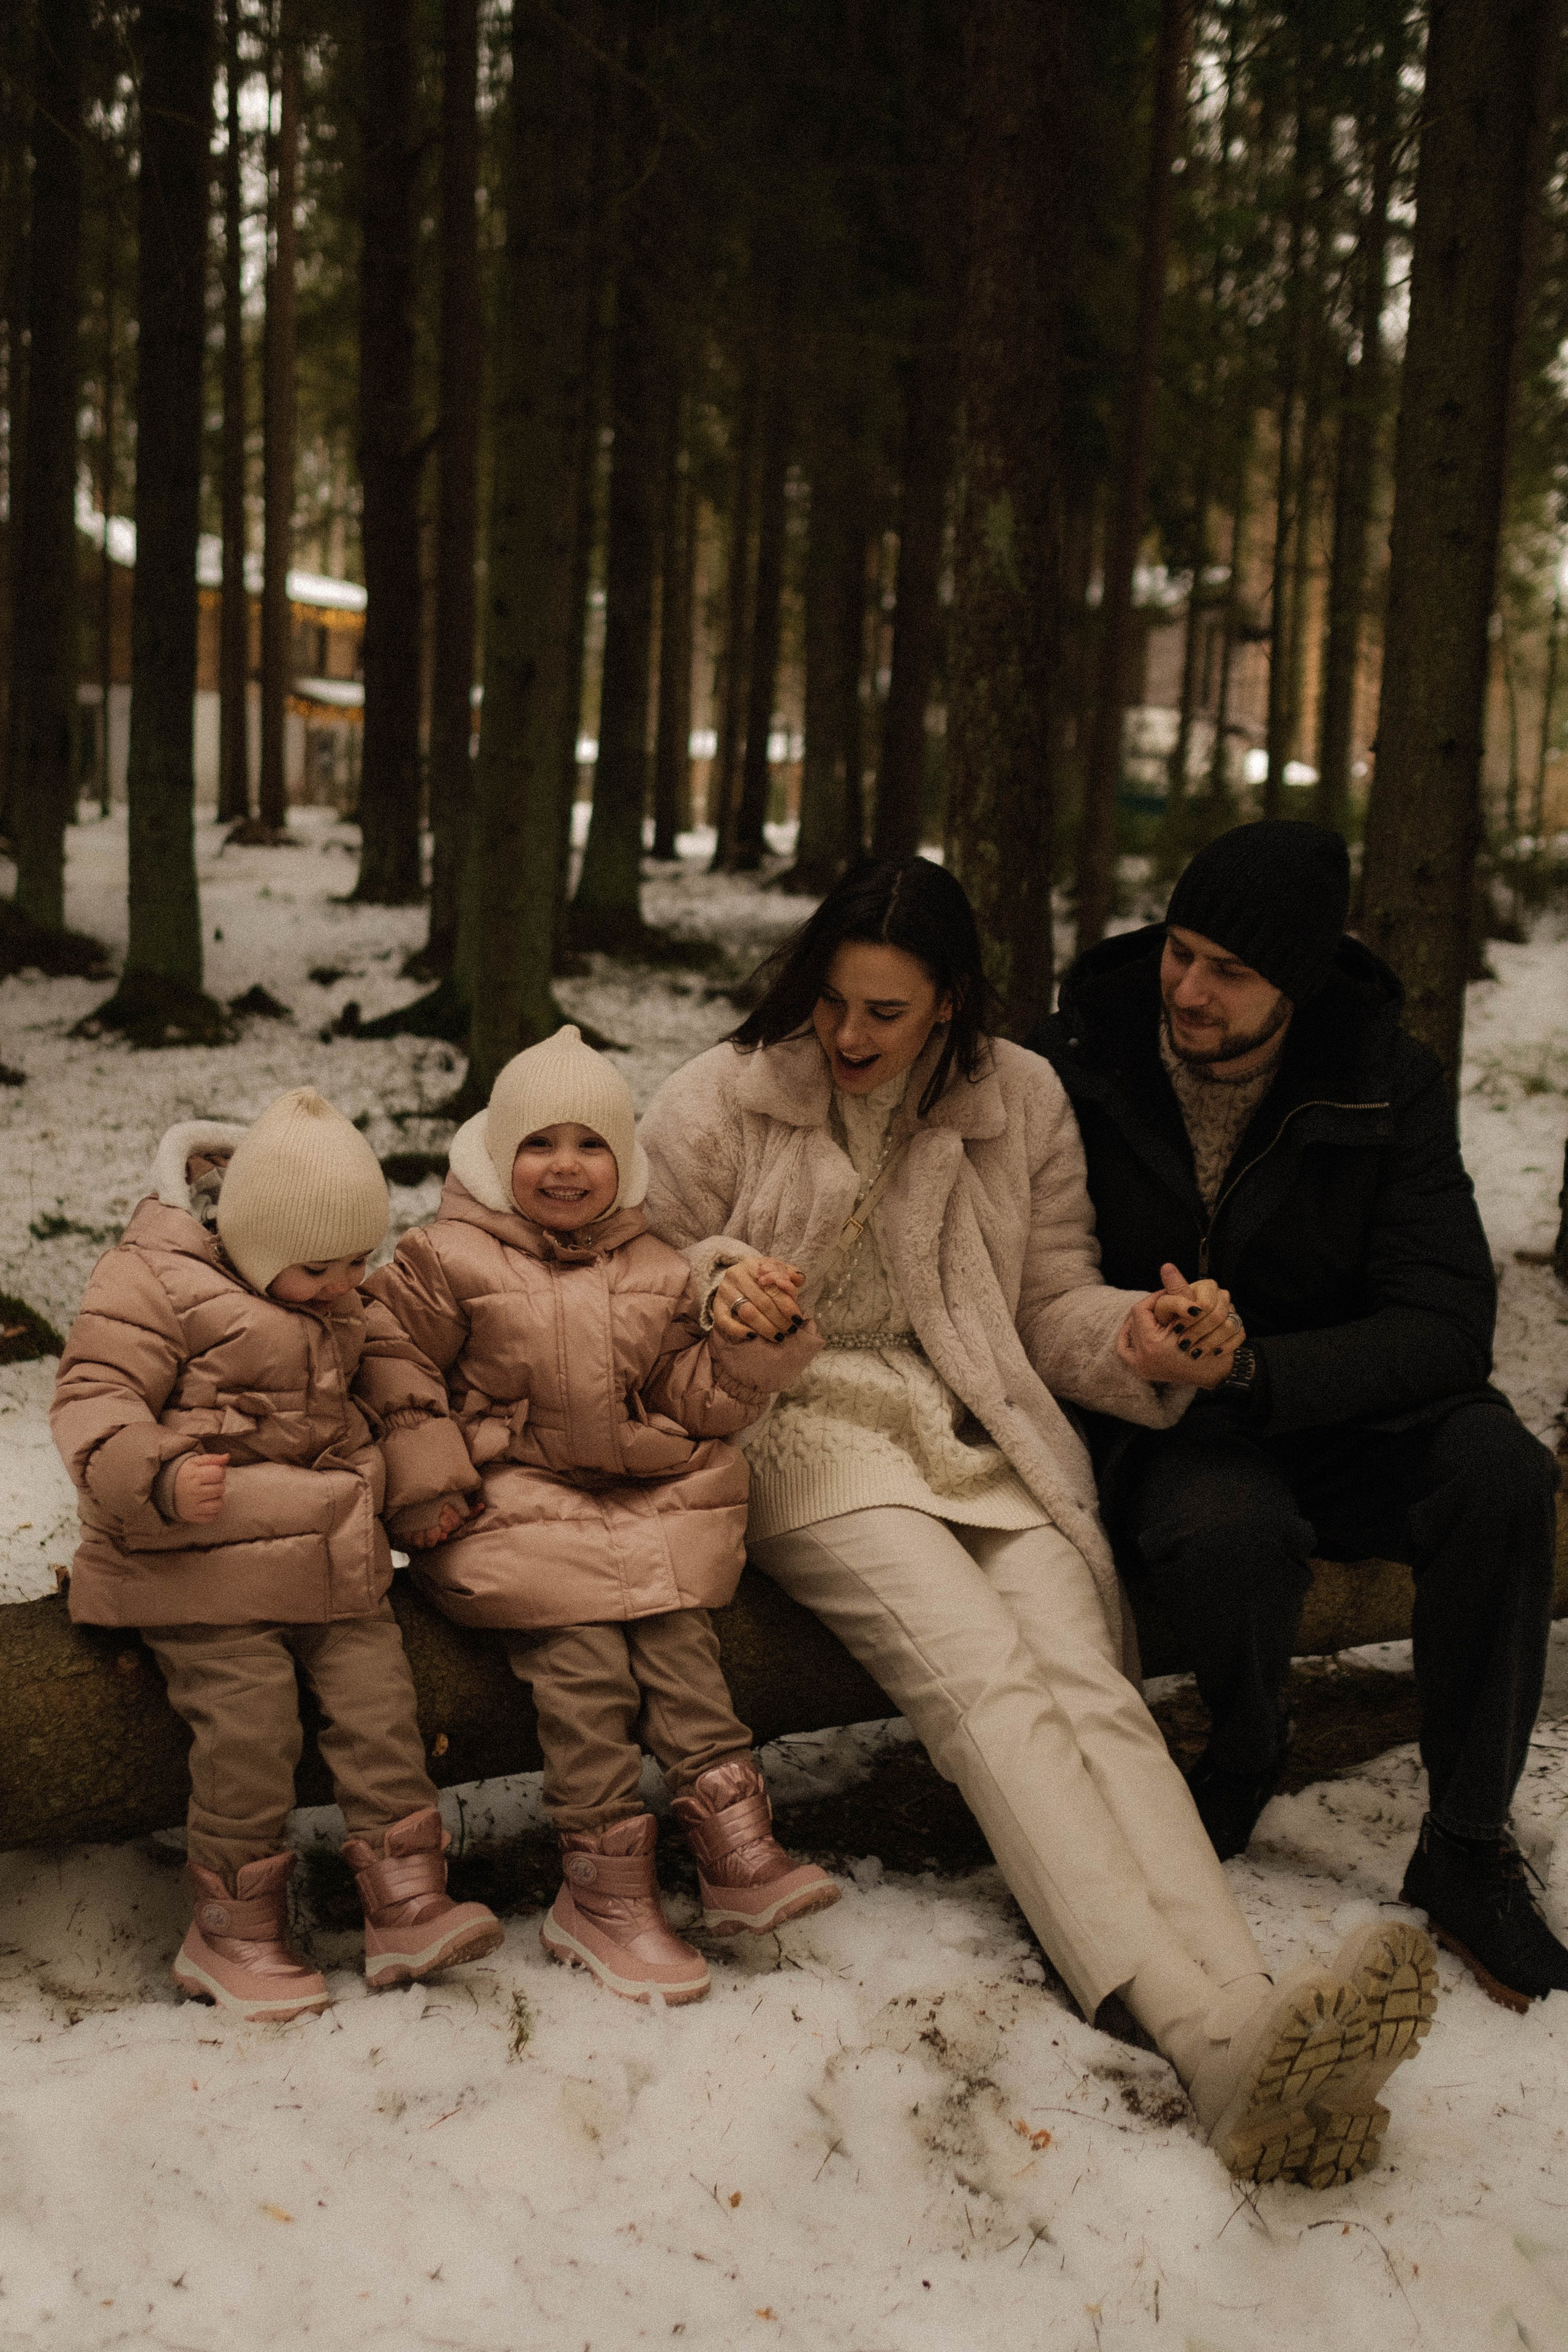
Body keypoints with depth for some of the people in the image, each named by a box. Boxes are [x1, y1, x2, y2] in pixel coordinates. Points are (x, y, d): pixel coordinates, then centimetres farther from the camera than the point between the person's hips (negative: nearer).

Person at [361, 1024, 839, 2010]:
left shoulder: (657, 1274, 12)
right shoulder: (451, 1261, 1)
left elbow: (696, 1401, 11)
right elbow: (388, 1364, 4)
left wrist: (756, 1342, -5)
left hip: (649, 1502, 4)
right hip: (514, 1503, -3)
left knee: (678, 1632, -20)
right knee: (580, 1651, -23)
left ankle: (737, 1849, -22)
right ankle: (606, 1891, -19)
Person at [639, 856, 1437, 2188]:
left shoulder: (1023, 1103, 10)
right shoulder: (721, 1102, 4)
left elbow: (1053, 1307, 14)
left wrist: (1146, 1343, -8)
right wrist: (721, 1281, -14)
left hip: (987, 1439, 3)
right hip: (807, 1439, -3)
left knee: (1087, 1679, -26)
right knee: (985, 1677, -29)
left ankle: (1253, 2023, -46)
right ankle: (1216, 2039, -46)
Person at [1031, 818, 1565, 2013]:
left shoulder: (1387, 1083, -8)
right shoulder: (1080, 1062, -9)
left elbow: (1447, 1324, -16)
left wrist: (1252, 1368, -30)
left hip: (1337, 1411, 2)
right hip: (1157, 1431, -1)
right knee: (1233, 1530, -36)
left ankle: (1465, 1850, -12)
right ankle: (1243, 1761, 1)